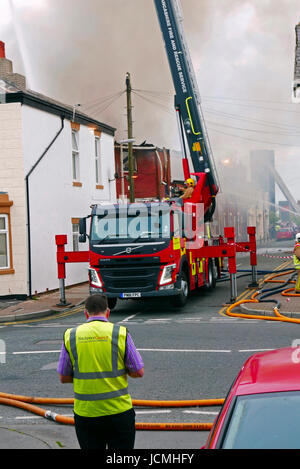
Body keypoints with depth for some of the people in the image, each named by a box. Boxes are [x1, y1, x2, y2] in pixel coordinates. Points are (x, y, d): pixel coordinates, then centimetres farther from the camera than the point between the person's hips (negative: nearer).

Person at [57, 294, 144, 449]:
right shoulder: (120, 333, -6)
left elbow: (63, 378, 3)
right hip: (118, 411, -1)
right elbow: (138, 372, -3)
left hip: (85, 414, 2)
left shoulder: (70, 336, -1)